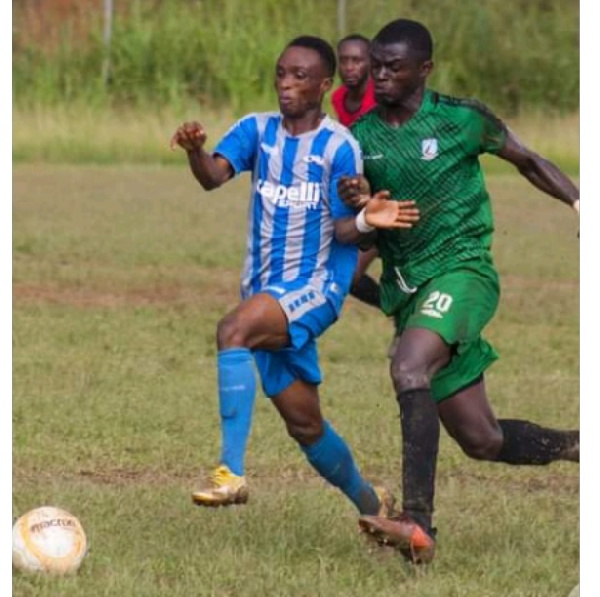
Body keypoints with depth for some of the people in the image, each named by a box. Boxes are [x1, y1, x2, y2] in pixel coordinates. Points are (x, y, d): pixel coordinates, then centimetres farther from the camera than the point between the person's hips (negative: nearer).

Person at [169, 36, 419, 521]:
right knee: (305, 425, 11)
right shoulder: (257, 130, 4)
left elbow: (341, 227, -7)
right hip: (265, 290, 6)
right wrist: (195, 151, -36)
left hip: (316, 287, -6)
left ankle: (232, 472, -37)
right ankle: (369, 502, 34)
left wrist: (367, 220, -30)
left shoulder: (339, 146, -8)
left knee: (234, 330, -33)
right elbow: (215, 175, -14)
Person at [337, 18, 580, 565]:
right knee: (481, 440, 7)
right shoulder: (360, 139, 6)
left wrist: (580, 203, -4)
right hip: (406, 289, 6)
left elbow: (528, 162, 10)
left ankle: (418, 526, -39)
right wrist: (359, 209, -15)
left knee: (408, 367, -34)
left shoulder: (460, 119, -4)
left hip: (461, 269, -6)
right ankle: (580, 448, 34)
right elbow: (364, 234, 8)